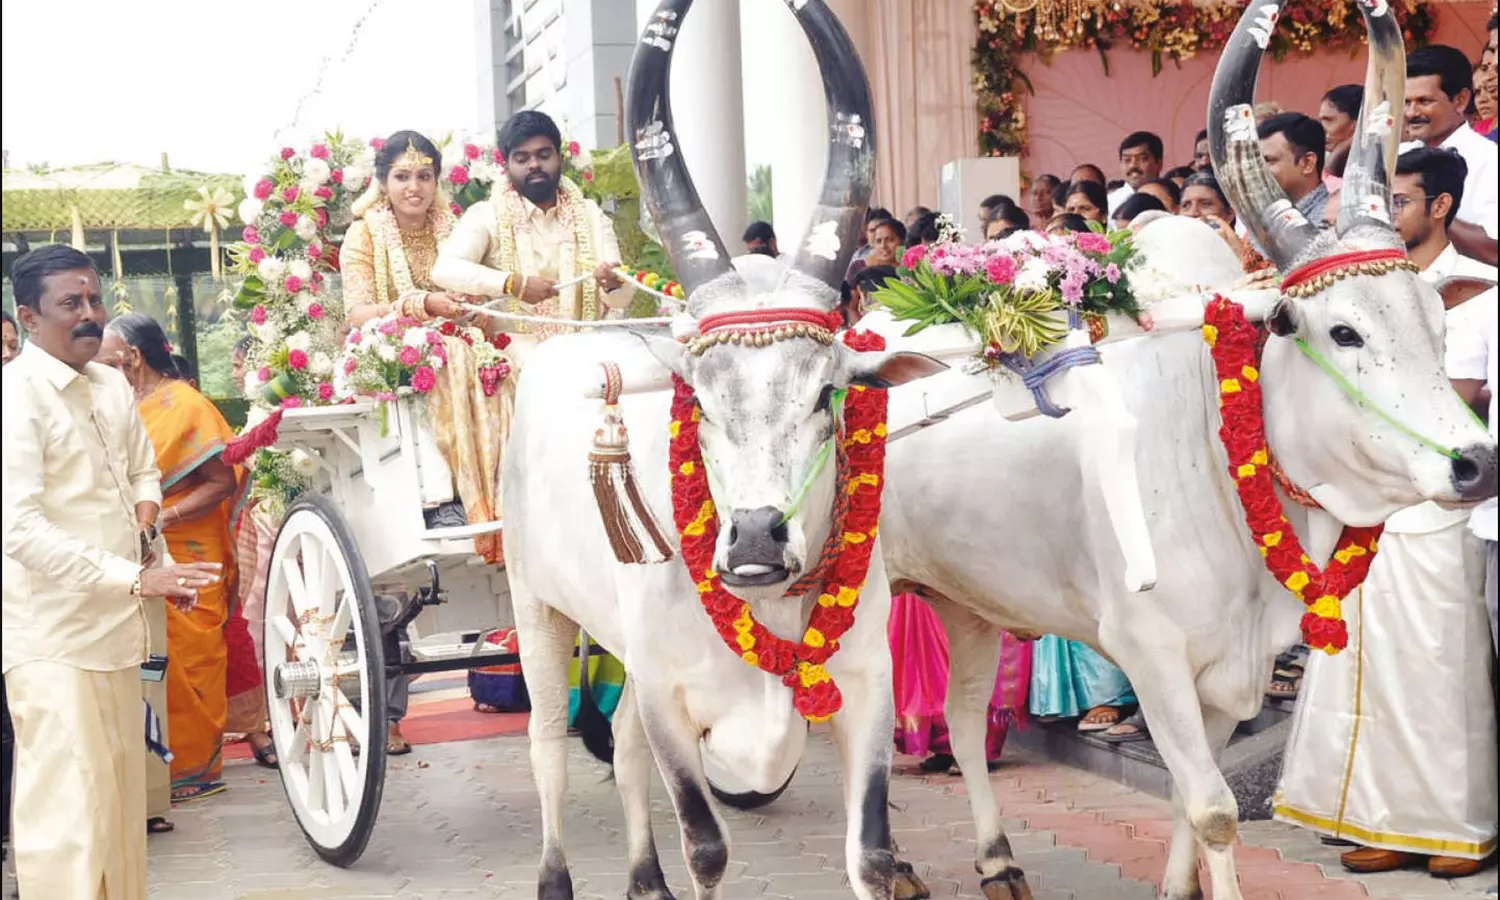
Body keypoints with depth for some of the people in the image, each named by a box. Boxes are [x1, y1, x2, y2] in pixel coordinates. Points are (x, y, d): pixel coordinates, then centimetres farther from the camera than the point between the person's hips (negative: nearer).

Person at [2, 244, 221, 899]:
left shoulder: (111, 385, 10)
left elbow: (143, 471, 26)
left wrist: (144, 526, 3)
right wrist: (135, 578, -27)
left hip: (115, 623, 8)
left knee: (121, 793, 14)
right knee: (67, 804, -9)